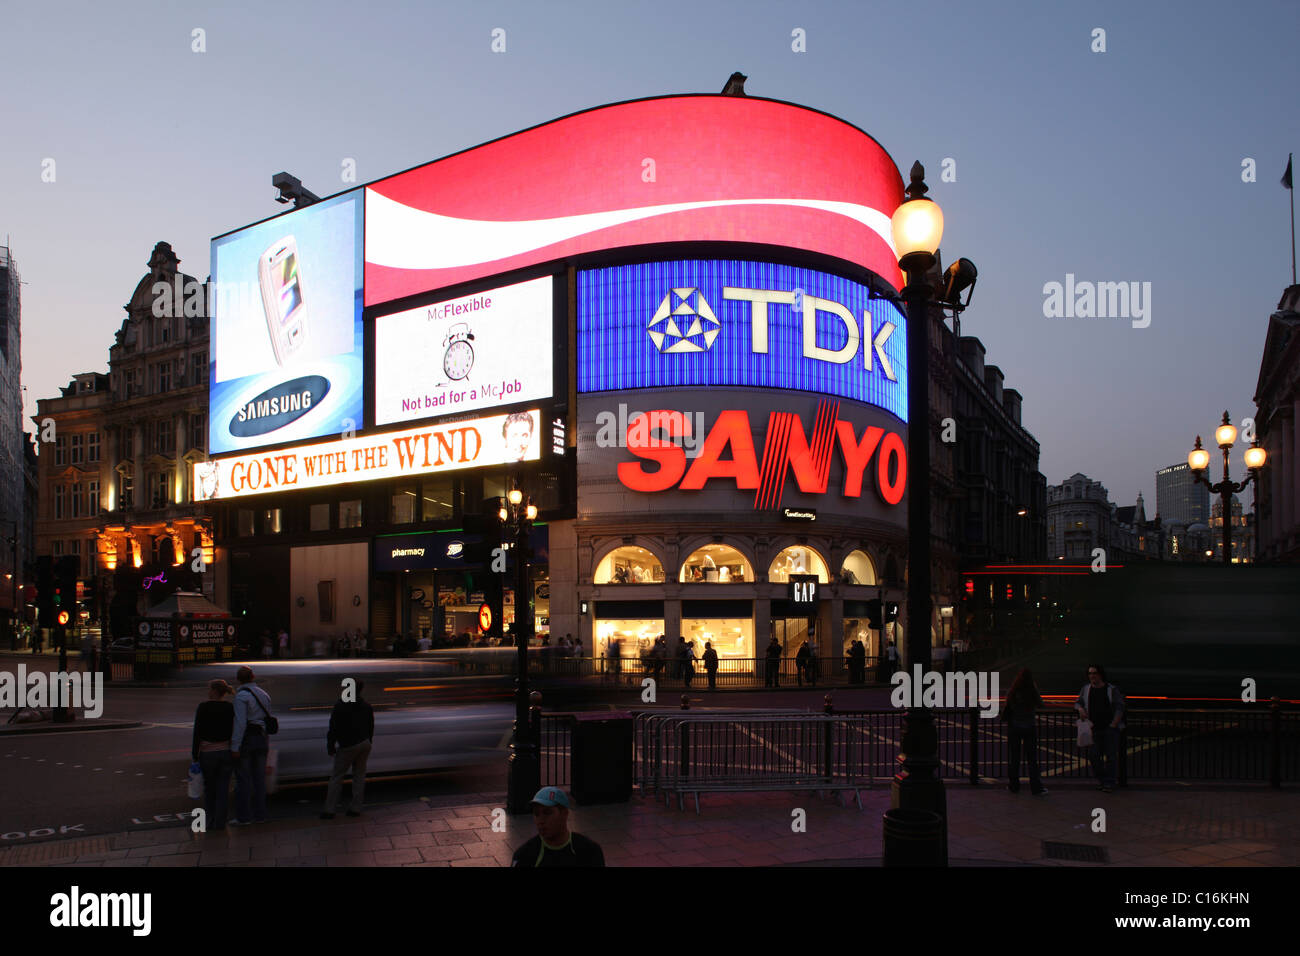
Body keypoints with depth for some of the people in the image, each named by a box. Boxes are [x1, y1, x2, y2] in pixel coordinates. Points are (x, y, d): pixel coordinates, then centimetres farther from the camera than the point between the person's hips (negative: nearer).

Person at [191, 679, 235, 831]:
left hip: (208, 752, -2)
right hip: (226, 751, 2)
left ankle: (210, 821, 15)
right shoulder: (231, 708, 0)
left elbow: (197, 733, -10)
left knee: (209, 788, 14)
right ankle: (220, 822, 5)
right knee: (223, 789, 6)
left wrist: (195, 755, -4)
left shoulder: (203, 707, -9)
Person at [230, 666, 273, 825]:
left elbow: (240, 723, -19)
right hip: (262, 739, 7)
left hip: (245, 740, -7)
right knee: (259, 778, 10)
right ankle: (260, 815, 13)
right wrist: (266, 743, 17)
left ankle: (243, 817, 1)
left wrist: (235, 747, -18)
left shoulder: (241, 696, -12)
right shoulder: (264, 695, 10)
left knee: (243, 779, -1)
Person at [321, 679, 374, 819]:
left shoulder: (340, 705, -13)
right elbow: (371, 726, 13)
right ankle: (355, 808, 13)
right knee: (359, 775, 11)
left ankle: (329, 810, 1)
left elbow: (333, 728, -11)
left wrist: (330, 746, -3)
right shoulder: (366, 705, 6)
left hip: (348, 746, -5)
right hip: (365, 744, 5)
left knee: (336, 777, 3)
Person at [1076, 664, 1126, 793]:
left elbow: (1120, 708, -2)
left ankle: (1109, 783, 3)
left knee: (1111, 755, -5)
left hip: (1111, 728, -2)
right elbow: (1078, 703, 15)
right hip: (1094, 729, 2)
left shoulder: (1112, 690, 0)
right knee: (1094, 755, -6)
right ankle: (1101, 779, 12)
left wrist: (1113, 724, -11)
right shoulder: (1086, 689, 8)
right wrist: (1080, 709, -8)